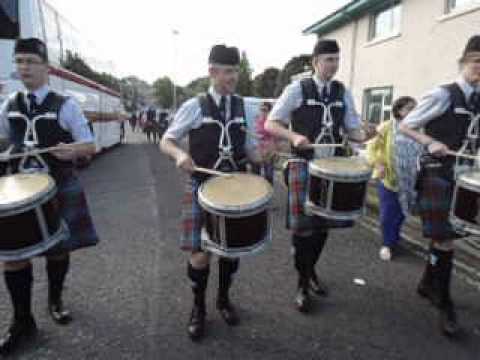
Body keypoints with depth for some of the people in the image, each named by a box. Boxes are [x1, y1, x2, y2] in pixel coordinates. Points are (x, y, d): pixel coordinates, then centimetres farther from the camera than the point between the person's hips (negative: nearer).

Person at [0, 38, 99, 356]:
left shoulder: (65, 105, -6)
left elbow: (90, 146, -7)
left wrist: (71, 151, -27)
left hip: (59, 187, -3)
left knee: (59, 248, 10)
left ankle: (55, 300, 37)